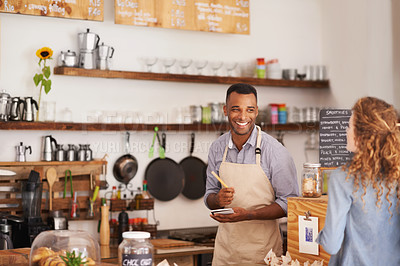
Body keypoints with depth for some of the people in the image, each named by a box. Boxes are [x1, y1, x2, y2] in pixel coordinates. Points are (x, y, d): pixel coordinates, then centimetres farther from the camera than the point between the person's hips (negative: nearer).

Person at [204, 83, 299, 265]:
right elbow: (209, 196, 10)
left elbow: (289, 203, -11)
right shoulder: (217, 148, 2)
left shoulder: (274, 151, -13)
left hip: (262, 246, -4)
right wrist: (218, 199, -13)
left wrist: (248, 215, -22)